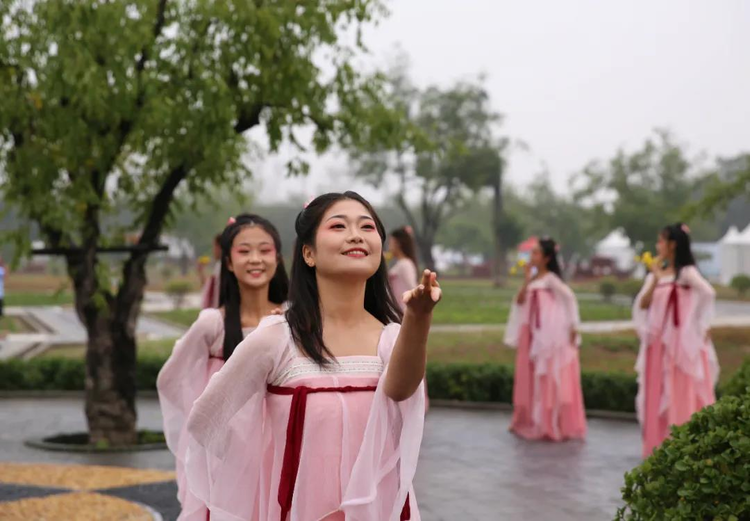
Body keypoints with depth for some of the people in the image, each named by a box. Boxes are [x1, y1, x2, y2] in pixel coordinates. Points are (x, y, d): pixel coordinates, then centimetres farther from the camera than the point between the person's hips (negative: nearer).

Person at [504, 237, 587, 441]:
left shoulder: (550, 279, -9)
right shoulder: (532, 279, 12)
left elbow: (569, 297, -16)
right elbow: (520, 302, 1)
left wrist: (572, 326, -18)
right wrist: (527, 278, -6)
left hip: (551, 335, -8)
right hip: (533, 334, 8)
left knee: (552, 379, -3)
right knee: (533, 379, 11)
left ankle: (554, 425, 2)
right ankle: (533, 422, 20)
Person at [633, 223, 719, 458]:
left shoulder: (686, 272, -8)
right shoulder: (655, 274, 12)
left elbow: (708, 293, -24)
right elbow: (642, 305, 1)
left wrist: (701, 326, -22)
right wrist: (655, 279, -10)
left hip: (681, 342, -6)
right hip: (658, 342, 6)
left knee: (681, 394, -4)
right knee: (658, 395, 8)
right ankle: (660, 445, 14)